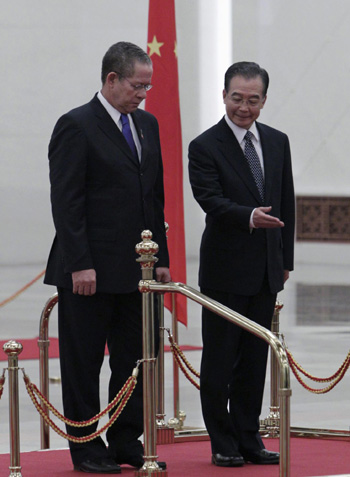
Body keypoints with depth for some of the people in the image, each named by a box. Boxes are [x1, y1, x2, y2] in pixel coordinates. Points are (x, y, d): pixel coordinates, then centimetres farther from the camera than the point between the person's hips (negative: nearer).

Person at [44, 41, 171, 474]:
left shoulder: (147, 125, 13)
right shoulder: (76, 126, -10)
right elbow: (66, 202, -13)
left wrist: (161, 257, 12)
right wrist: (79, 265, -18)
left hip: (136, 270, 7)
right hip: (90, 272, -7)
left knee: (133, 360, 9)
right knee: (83, 362, 3)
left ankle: (126, 442, 18)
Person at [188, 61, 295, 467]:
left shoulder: (277, 143, 9)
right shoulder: (205, 147, -8)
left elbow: (286, 203, 14)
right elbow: (212, 200, -20)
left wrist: (285, 259, 12)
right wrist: (250, 216, -37)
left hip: (266, 271, 5)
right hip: (225, 270, -5)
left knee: (255, 358, 10)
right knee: (220, 360, 2)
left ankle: (248, 438, 18)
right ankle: (223, 444, 9)